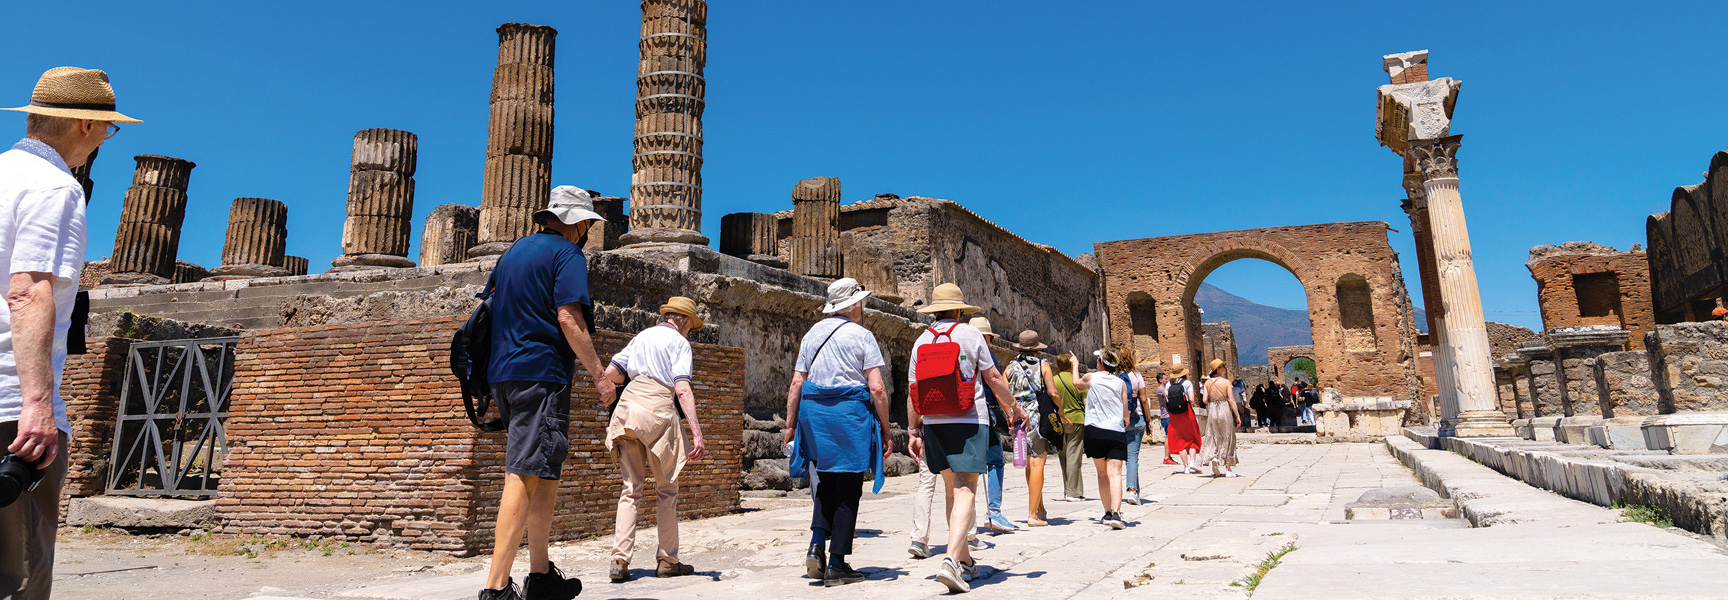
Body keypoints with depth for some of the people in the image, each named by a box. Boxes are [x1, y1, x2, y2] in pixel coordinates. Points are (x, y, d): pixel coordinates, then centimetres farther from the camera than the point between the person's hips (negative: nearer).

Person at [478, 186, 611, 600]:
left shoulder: (515, 250, 21)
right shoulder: (567, 254, -5)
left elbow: (488, 306, 22)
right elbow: (569, 319, -16)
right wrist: (600, 374, -11)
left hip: (504, 372, 9)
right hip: (540, 373, -9)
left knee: (548, 470, 15)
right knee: (526, 476, -11)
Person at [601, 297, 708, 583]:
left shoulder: (642, 336, 19)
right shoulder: (679, 342, 2)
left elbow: (611, 372, 15)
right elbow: (682, 389, -12)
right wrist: (697, 433, -17)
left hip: (628, 405, 5)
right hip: (658, 408, -5)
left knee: (630, 489, 8)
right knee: (666, 490, 8)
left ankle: (620, 559, -2)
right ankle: (667, 561, 14)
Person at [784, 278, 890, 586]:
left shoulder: (812, 334, 12)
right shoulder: (862, 336, -3)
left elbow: (796, 383, 8)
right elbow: (877, 388, -9)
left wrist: (791, 424, 12)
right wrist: (885, 432, -4)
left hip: (813, 412, 5)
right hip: (850, 415, -5)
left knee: (826, 484, 19)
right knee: (848, 490, 3)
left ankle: (816, 544, 2)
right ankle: (836, 564, 5)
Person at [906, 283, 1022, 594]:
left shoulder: (921, 340, 9)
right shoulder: (970, 334, -1)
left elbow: (913, 392, 8)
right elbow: (993, 378, 1)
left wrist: (913, 431, 14)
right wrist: (1012, 408, 15)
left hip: (934, 423, 4)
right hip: (969, 421, -4)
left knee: (953, 490, 15)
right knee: (965, 491, -8)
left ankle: (965, 560, 24)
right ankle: (951, 559, -23)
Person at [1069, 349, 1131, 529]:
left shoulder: (1091, 377, 1)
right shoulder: (1121, 383, 4)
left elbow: (1077, 384, 25)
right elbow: (1126, 414, 6)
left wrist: (1075, 365, 41)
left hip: (1095, 431, 0)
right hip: (1116, 432, 0)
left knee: (1102, 474, 13)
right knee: (1114, 473, -8)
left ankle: (1107, 512, 19)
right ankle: (1116, 513, -22)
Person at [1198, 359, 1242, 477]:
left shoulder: (1208, 382, 2)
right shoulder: (1226, 381, -8)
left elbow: (1205, 400, -3)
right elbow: (1231, 400, -11)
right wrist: (1237, 416, -6)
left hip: (1212, 410, 3)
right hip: (1225, 410, -3)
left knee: (1213, 438, 13)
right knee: (1227, 439, 7)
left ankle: (1213, 458, -14)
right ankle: (1228, 470, 10)